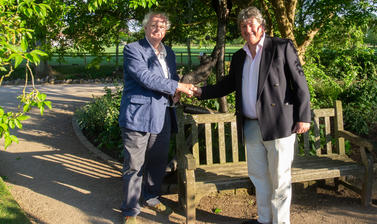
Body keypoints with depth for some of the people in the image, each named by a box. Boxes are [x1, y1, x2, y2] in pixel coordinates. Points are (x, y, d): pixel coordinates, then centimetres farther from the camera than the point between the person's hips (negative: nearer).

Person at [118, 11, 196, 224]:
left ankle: (151, 198, 38)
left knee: (159, 162, 16)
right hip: (138, 116, -6)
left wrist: (175, 93, 1)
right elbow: (145, 77, -18)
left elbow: (173, 77, 25)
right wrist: (178, 86, -17)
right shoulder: (133, 49, -5)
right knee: (134, 166, 0)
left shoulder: (169, 53, 16)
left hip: (162, 117, 7)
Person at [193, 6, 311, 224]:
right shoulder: (239, 57, 14)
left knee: (279, 179, 3)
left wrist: (303, 117, -9)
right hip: (251, 127, 6)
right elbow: (229, 84, 25)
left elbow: (300, 82, -5)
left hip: (278, 125, -6)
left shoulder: (282, 47, -3)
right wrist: (202, 91, 16)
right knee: (258, 175, 15)